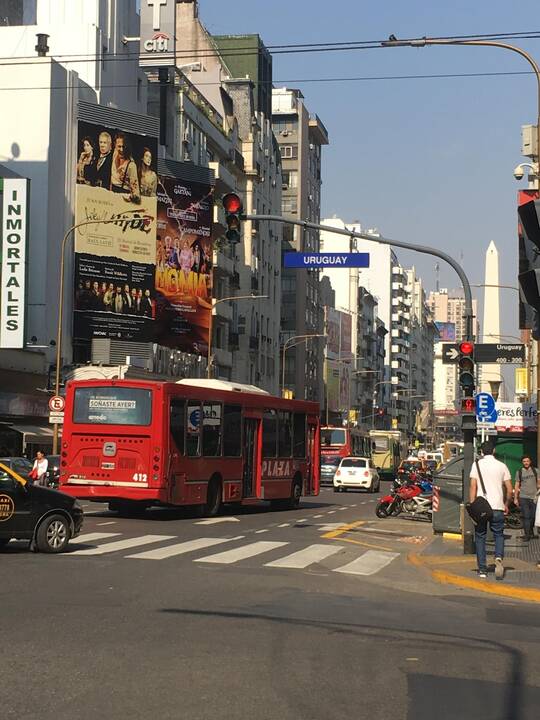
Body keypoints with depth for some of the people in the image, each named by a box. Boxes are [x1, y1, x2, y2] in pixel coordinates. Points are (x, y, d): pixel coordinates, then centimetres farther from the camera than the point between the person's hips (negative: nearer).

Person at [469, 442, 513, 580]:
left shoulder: (477, 464, 2)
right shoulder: (502, 466, 6)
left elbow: (473, 487, -6)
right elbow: (510, 490, 5)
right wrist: (506, 504, 20)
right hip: (498, 507, 1)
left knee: (480, 537, 9)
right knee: (499, 535, 15)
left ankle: (482, 570, 6)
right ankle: (499, 557, -13)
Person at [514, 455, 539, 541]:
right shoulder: (519, 472, 4)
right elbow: (516, 486, 6)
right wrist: (515, 498, 3)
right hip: (523, 497, -2)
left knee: (532, 516, 8)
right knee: (526, 517, -6)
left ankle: (531, 532, 28)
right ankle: (527, 535, -3)